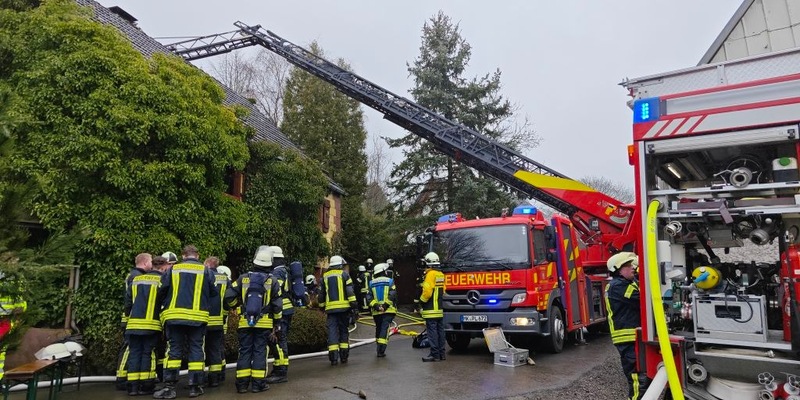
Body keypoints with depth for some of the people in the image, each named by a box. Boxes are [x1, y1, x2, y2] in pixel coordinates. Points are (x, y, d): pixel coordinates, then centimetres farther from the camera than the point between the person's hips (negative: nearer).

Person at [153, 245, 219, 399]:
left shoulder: (172, 269, 6)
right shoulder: (205, 271, 4)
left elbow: (162, 292, 6)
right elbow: (214, 294, 4)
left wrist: (167, 306, 23)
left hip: (174, 316, 1)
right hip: (198, 317, -1)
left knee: (174, 350, 7)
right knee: (196, 350, 6)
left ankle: (169, 387, 3)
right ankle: (195, 387, 7)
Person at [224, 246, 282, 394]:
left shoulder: (243, 278, 1)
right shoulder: (272, 281, -3)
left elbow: (229, 297, -1)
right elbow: (277, 305, -3)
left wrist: (238, 304, 19)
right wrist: (277, 320, 11)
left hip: (245, 322, 2)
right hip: (264, 323, -1)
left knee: (244, 351, 8)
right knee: (260, 351, 4)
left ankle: (242, 383, 10)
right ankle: (258, 383, 5)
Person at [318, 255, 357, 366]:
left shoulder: (325, 277, 13)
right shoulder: (344, 274, 1)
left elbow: (321, 294, 17)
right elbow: (350, 292, -6)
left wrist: (322, 307, 26)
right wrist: (354, 305, -5)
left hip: (330, 308, 2)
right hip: (344, 307, -2)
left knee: (332, 331, 2)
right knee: (343, 331, 8)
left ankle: (333, 357, -5)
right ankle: (344, 356, 9)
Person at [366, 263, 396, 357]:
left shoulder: (371, 283, 8)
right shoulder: (390, 281, -1)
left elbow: (369, 298, -2)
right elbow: (392, 296, -12)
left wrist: (375, 306, -7)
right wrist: (385, 305, -12)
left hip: (376, 311, 3)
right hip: (388, 310, -3)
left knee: (378, 329, 17)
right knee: (385, 329, -6)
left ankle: (379, 348, 26)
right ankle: (381, 350, -15)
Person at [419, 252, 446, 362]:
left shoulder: (430, 274, -13)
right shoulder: (441, 274, 13)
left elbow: (427, 291, -19)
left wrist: (422, 301, -5)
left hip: (431, 309, -9)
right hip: (440, 308, 9)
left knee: (432, 331, -6)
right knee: (440, 331, 11)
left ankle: (435, 354, -6)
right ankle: (441, 354, 17)